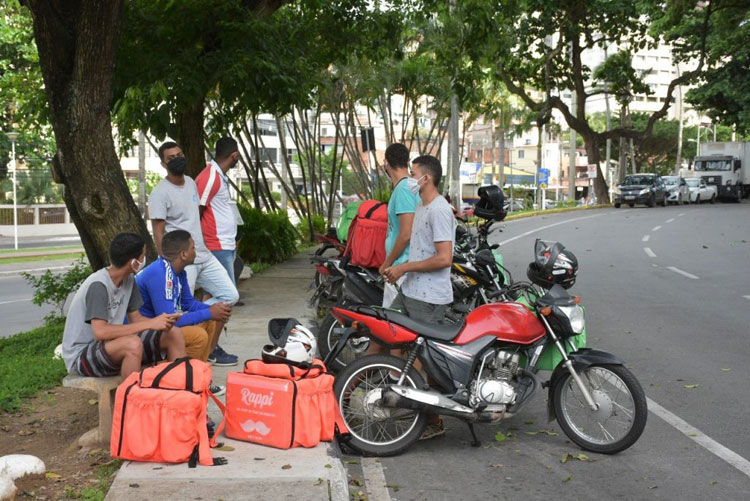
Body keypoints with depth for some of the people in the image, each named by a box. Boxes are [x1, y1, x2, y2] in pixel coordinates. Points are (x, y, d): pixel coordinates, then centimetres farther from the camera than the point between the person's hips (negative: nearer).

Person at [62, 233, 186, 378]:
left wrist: (162, 322, -15)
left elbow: (135, 318, 7)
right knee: (133, 343, -38)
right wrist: (150, 324, -31)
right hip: (81, 355, -9)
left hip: (111, 345, 9)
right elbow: (100, 332, -33)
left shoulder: (129, 280, 2)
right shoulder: (98, 285, -24)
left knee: (173, 335, -1)